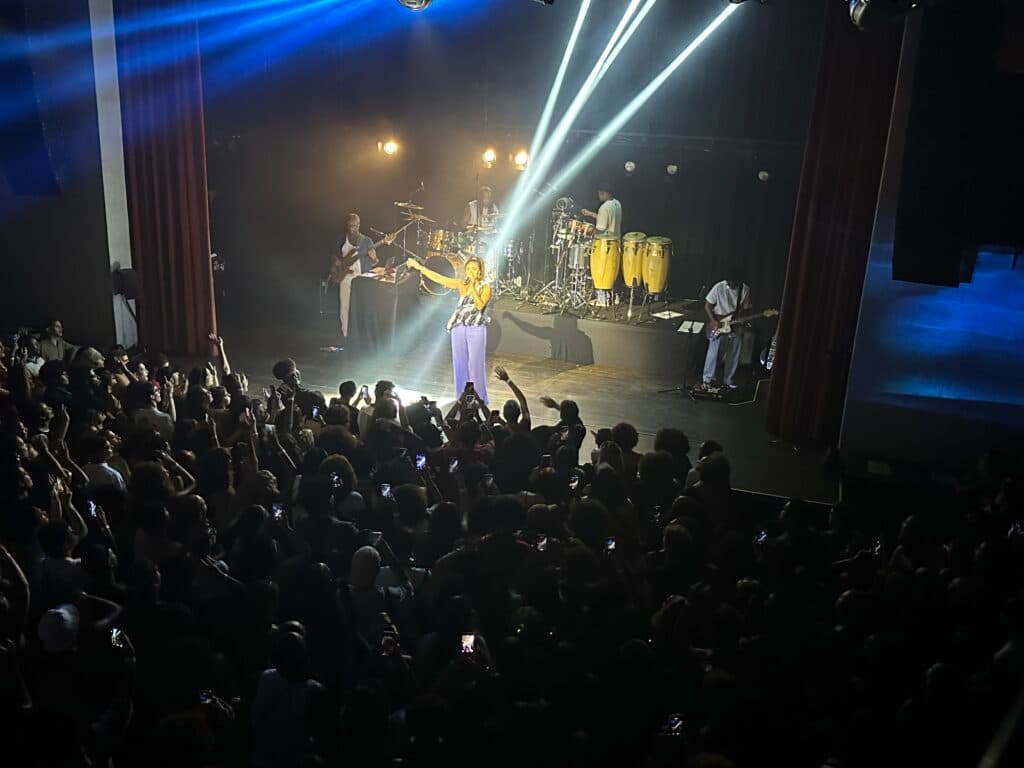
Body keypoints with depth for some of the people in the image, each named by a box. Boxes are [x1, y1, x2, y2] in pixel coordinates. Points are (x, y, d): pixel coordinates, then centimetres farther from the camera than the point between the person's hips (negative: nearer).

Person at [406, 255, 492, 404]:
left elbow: (480, 305, -19)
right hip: (458, 329, 4)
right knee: (460, 364, 10)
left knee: (476, 365, -2)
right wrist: (419, 267, 1)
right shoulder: (462, 284, 6)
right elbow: (439, 278, 4)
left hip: (476, 330, -4)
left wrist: (472, 287, -16)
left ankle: (480, 400, 9)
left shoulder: (485, 287, -2)